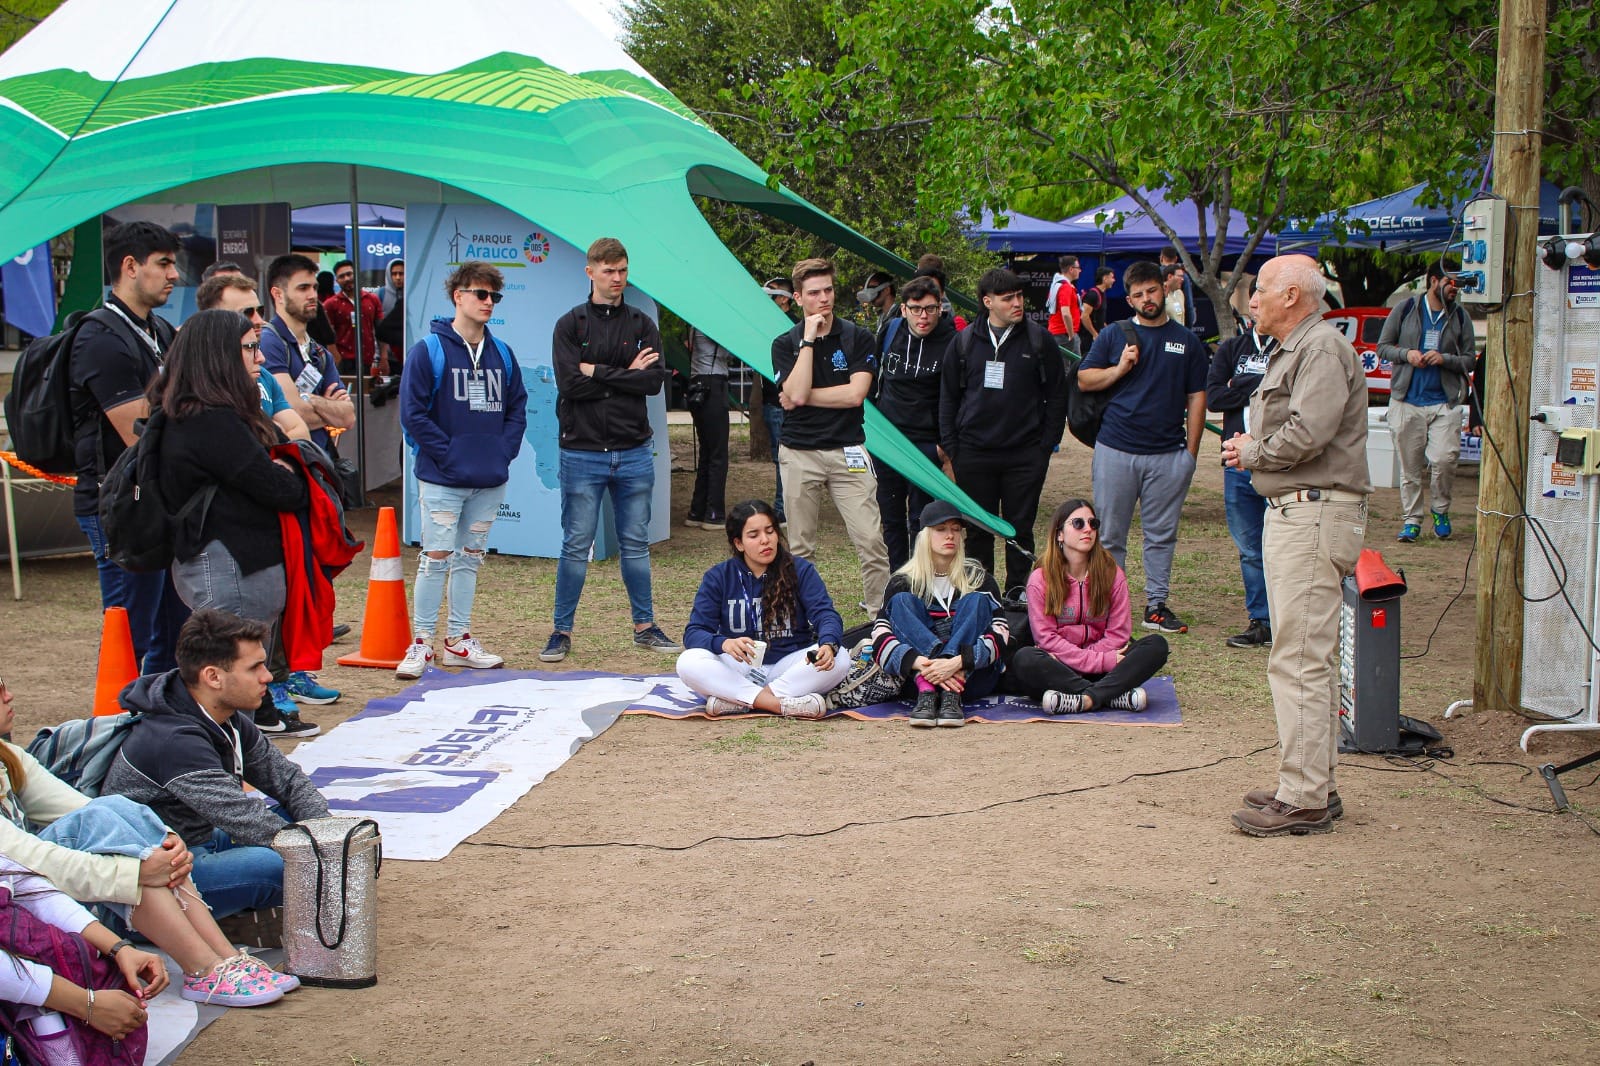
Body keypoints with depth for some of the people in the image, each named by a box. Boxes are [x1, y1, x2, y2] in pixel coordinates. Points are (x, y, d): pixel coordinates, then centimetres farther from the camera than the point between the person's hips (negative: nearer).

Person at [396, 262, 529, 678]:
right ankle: (421, 643, 3)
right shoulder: (429, 351, -6)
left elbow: (517, 406, 15)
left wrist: (506, 450, 0)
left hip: (491, 479, 5)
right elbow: (413, 413, -10)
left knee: (471, 557, 13)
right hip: (442, 480, -5)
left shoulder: (502, 354, 11)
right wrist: (448, 454, -13)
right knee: (436, 557, -5)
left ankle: (459, 640, 22)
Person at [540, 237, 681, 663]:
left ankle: (644, 626, 21)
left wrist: (598, 372, -11)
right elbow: (569, 383, -13)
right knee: (576, 546, 2)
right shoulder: (570, 324, 0)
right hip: (583, 452, -2)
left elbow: (655, 380, -7)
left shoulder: (642, 325, 7)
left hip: (634, 452, 3)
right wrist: (626, 374, -10)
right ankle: (562, 631, 11)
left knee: (635, 544, 11)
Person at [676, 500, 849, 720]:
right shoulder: (718, 578, 1)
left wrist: (828, 645, -36)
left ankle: (737, 701, -31)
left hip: (789, 665, 0)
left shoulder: (801, 570, 1)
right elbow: (694, 633, -7)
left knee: (839, 660, -28)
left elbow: (825, 614, -11)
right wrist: (724, 643, -32)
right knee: (688, 663, -29)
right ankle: (783, 704, -36)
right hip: (738, 668, 0)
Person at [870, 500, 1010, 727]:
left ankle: (951, 696, -36)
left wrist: (957, 663, -25)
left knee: (976, 601, -16)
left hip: (971, 676, 0)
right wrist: (921, 664, -27)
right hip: (918, 677, 0)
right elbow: (880, 635, -8)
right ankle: (926, 690, -37)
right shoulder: (904, 582, 7)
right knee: (902, 601, -13)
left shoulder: (977, 578, 8)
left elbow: (1001, 631, -7)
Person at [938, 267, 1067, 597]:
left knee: (1020, 529, 5)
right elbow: (948, 397, 9)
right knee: (978, 531, 7)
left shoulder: (1039, 340, 1)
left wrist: (1046, 445, -3)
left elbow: (1057, 396, 4)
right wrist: (950, 448, 2)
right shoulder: (965, 341, 5)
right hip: (974, 455, 1)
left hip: (1026, 455, -1)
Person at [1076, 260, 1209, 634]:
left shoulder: (1187, 342, 9)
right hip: (1116, 450, 0)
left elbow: (1196, 397, 8)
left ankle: (1156, 606, 13)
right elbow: (1084, 379, 7)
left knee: (1161, 535, 6)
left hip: (1169, 454, 1)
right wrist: (1120, 368, -10)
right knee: (1109, 535, 4)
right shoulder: (1114, 336, 8)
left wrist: (1191, 451, 2)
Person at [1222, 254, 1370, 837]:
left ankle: (1304, 800, -8)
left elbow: (1307, 433, -23)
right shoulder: (1291, 351, 21)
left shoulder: (1323, 347, -12)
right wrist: (1250, 448, 4)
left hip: (1314, 516, -11)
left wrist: (1252, 452, -6)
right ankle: (1314, 785, 22)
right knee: (1308, 660, 14)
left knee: (1299, 660, -11)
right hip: (1293, 512, 11)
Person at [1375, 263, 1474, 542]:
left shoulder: (1460, 317, 7)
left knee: (1445, 458, -14)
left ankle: (1440, 511, 11)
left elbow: (1470, 359, 8)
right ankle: (1411, 519, 14)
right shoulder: (1406, 310, 4)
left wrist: (1445, 359, -11)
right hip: (1407, 400, 0)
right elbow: (1383, 346, 9)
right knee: (1409, 464, 3)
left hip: (1445, 402, 0)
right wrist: (1406, 354, -10)